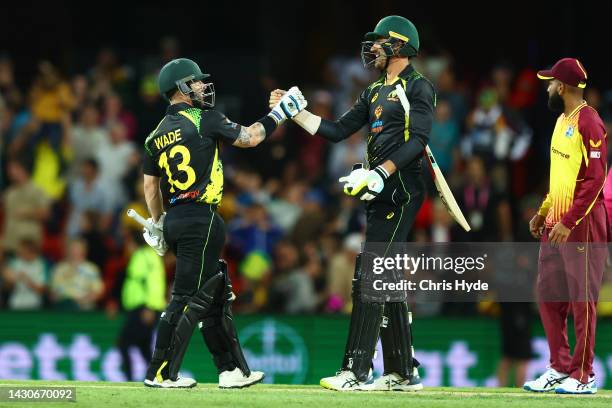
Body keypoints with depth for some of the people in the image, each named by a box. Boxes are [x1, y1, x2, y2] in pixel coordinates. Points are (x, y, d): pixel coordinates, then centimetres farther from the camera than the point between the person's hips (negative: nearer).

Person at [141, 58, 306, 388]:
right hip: (200, 220, -8)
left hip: (175, 222, 8)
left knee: (216, 297, 14)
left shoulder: (157, 135, 12)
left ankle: (232, 371, 17)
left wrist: (157, 225, 23)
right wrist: (279, 113, 13)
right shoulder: (204, 120, -7)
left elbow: (150, 185, 15)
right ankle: (160, 374, -7)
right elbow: (249, 138, 1)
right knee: (188, 297, -6)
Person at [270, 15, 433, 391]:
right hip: (382, 195, 9)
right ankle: (403, 373, 13)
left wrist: (381, 173, -26)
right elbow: (338, 131, 20)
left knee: (369, 278, -15)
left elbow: (418, 140, -16)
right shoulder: (376, 92, 22)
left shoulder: (418, 87, -5)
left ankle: (356, 373, -19)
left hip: (402, 189, -9)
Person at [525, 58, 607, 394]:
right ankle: (559, 369, 17)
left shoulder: (588, 123, -13)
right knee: (549, 296, 10)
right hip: (555, 224, 10)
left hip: (581, 224, -10)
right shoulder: (563, 121, 17)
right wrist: (543, 212, 19)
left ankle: (583, 376, 0)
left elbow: (595, 179, -18)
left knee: (581, 300, -4)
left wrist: (569, 222, -21)